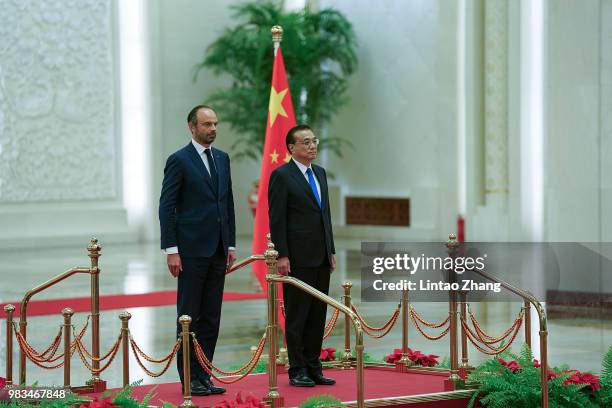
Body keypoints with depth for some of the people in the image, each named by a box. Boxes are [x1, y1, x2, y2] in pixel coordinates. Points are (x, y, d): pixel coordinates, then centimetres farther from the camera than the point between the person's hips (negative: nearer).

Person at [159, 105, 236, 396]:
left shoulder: (222, 159, 13)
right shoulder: (179, 160, -6)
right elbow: (166, 207, -9)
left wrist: (231, 245, 12)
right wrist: (171, 250, -14)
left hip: (218, 251, 6)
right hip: (192, 250, -6)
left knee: (211, 318, 7)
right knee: (189, 316, -1)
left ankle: (203, 375, 12)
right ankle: (189, 379, 4)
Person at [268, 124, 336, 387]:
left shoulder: (320, 173, 15)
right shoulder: (282, 175, -7)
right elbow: (276, 218, -11)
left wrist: (331, 251, 14)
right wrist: (282, 256, -16)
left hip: (321, 257, 7)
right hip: (298, 257, -7)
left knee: (318, 316, 9)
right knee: (297, 316, 0)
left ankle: (313, 368, 14)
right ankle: (297, 371, 5)